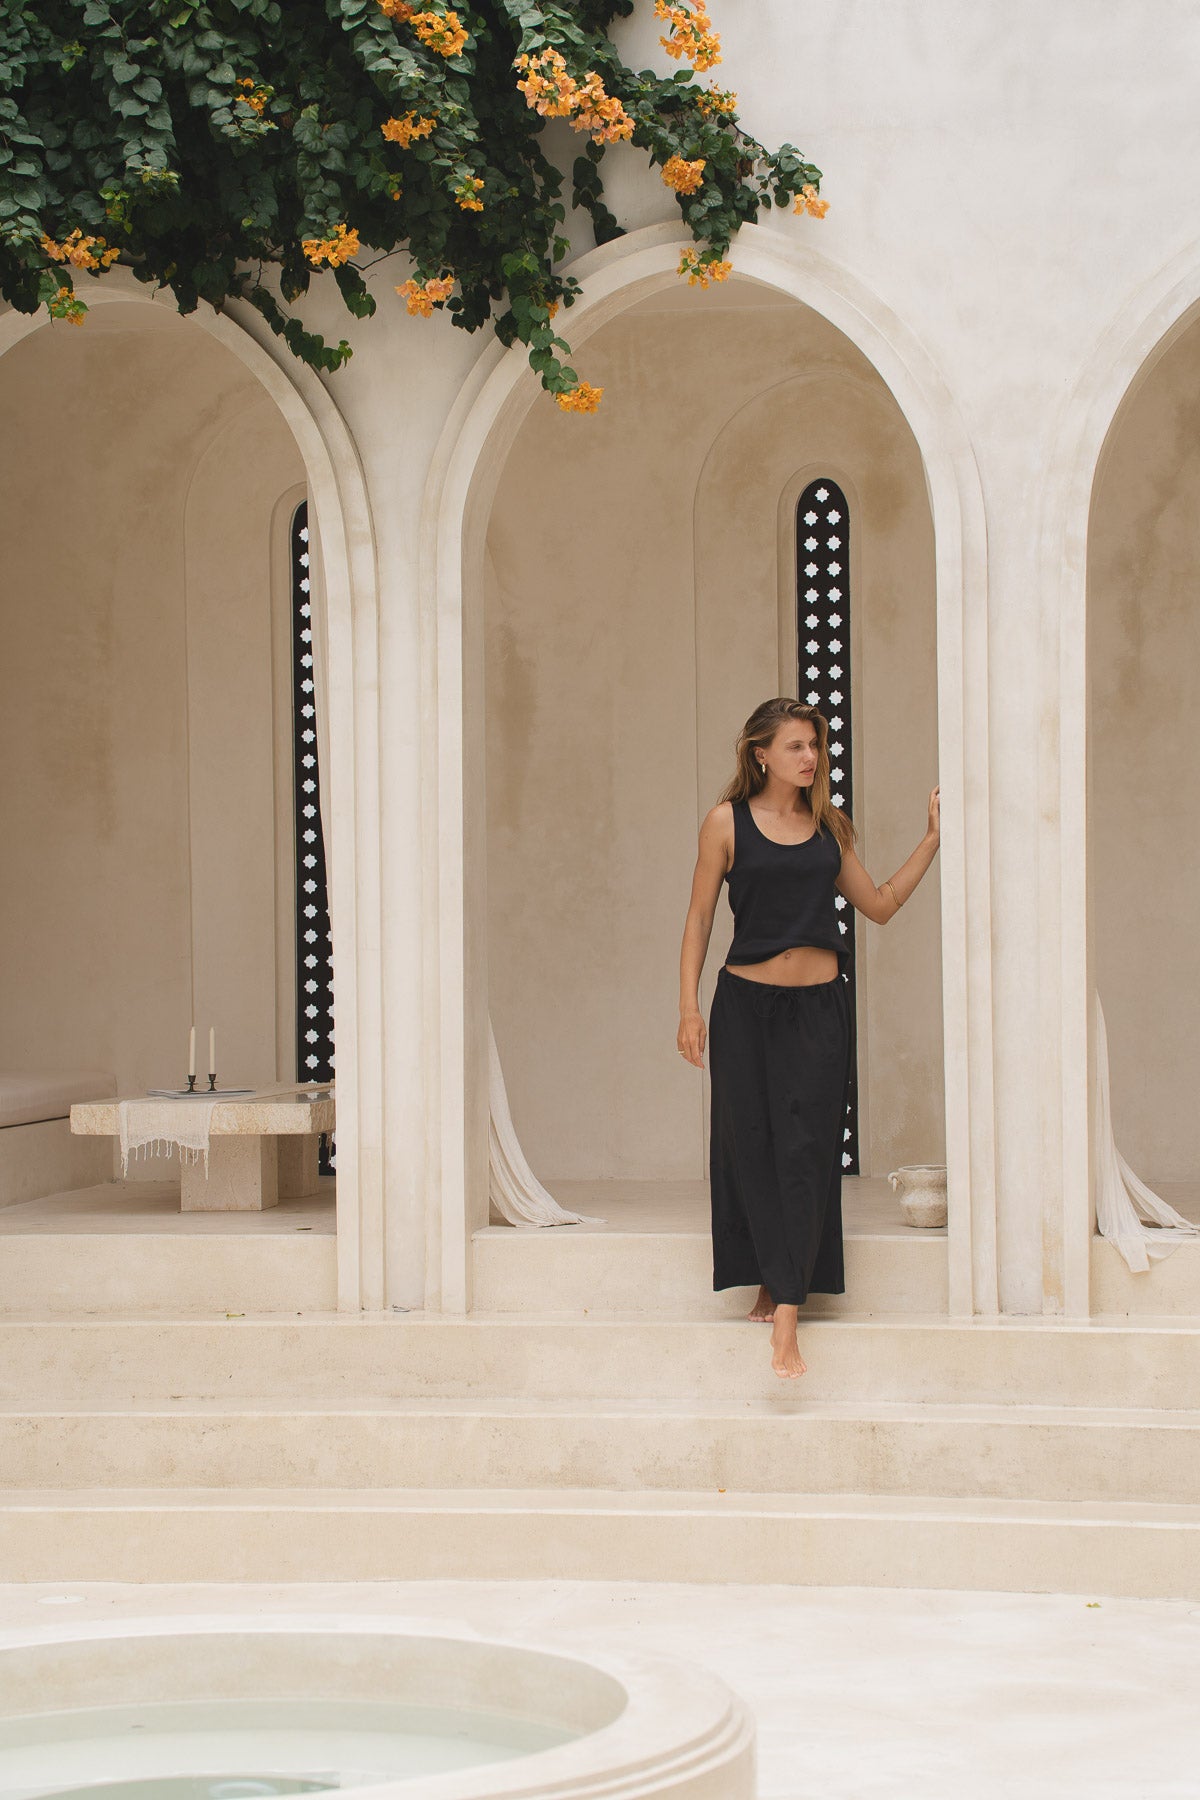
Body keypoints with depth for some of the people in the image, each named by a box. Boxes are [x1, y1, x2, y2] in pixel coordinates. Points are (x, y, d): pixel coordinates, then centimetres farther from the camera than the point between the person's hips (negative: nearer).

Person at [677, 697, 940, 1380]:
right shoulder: (728, 821, 2)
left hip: (819, 1008, 2)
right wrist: (689, 1007, -3)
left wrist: (934, 840, 10)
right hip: (746, 1003, -1)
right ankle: (773, 1284, 16)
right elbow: (700, 916, 3)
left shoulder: (828, 825, 10)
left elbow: (880, 904, 15)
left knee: (805, 1153, -6)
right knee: (751, 1149, 1)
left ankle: (786, 1316, -10)